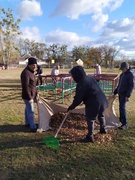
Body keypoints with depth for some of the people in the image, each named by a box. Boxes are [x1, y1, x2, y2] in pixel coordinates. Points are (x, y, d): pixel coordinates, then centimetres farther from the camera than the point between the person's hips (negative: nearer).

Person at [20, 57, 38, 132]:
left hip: (32, 95, 10)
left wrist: (36, 93, 16)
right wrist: (29, 97, -24)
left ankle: (28, 123, 35)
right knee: (31, 111, -3)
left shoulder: (31, 71, 11)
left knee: (28, 109, 20)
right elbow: (25, 86, -25)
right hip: (28, 96, -10)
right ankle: (33, 127, 6)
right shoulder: (26, 73, -21)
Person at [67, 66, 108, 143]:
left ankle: (90, 137, 15)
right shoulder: (90, 77, 6)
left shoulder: (81, 84, -21)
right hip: (102, 99, 10)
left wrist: (72, 106, -4)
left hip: (93, 103, -9)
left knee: (90, 119, 4)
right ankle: (103, 129, 50)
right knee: (101, 115, 28)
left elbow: (78, 98, -17)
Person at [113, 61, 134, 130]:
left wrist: (128, 96, -20)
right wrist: (115, 92, 20)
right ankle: (121, 120, 25)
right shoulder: (122, 74, 14)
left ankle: (125, 124, -7)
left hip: (125, 94, -8)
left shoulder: (130, 75, -10)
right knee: (121, 107, 12)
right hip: (120, 93, 8)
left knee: (122, 107, -12)